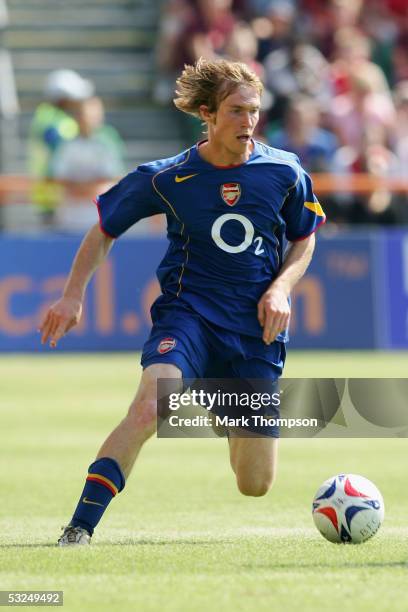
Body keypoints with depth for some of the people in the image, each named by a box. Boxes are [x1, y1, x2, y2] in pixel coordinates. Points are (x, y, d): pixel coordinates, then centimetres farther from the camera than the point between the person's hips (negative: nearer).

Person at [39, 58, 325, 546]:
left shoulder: (285, 173, -3)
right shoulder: (167, 178, -6)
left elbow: (304, 242, 13)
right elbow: (104, 231, 8)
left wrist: (280, 288, -6)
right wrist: (73, 295, -1)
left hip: (256, 326, 2)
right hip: (188, 312, -2)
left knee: (255, 485, 4)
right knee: (149, 407, -34)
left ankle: (231, 421, 42)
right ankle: (79, 528, -29)